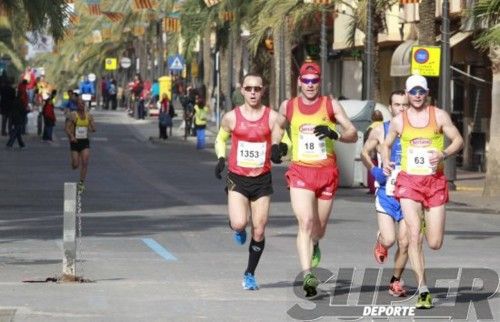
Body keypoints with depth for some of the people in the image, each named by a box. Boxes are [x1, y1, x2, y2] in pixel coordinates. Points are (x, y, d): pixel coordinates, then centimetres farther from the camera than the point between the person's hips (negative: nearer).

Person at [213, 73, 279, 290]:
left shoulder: (272, 117, -3)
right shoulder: (231, 117, 0)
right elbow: (220, 139, 17)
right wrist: (221, 158, -2)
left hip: (262, 180, 1)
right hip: (237, 178, -1)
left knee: (259, 231, 2)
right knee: (239, 223, -20)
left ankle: (250, 274, 21)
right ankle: (237, 229, 19)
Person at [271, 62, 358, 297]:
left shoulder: (331, 105, 0)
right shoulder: (288, 106, 6)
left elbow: (353, 135, -2)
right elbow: (279, 126, 28)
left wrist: (334, 134, -21)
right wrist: (275, 145, 11)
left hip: (327, 172, 1)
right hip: (300, 171, -1)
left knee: (319, 227, 12)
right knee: (305, 222, -19)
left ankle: (314, 245, 50)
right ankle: (307, 275, -26)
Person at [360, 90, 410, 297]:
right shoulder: (380, 131, 2)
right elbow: (365, 152, 12)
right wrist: (373, 170, -5)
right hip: (386, 191, -1)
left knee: (404, 243, -1)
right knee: (389, 240, -13)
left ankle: (396, 280, 19)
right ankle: (380, 240, 24)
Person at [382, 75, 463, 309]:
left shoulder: (439, 116, 3)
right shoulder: (398, 121, 5)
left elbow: (458, 140, 5)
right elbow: (387, 144, 19)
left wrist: (444, 154, -15)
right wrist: (386, 163, -1)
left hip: (435, 181, 0)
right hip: (409, 181, 0)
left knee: (435, 243, 2)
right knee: (414, 236, -15)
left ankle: (427, 222, 41)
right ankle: (423, 290, -13)